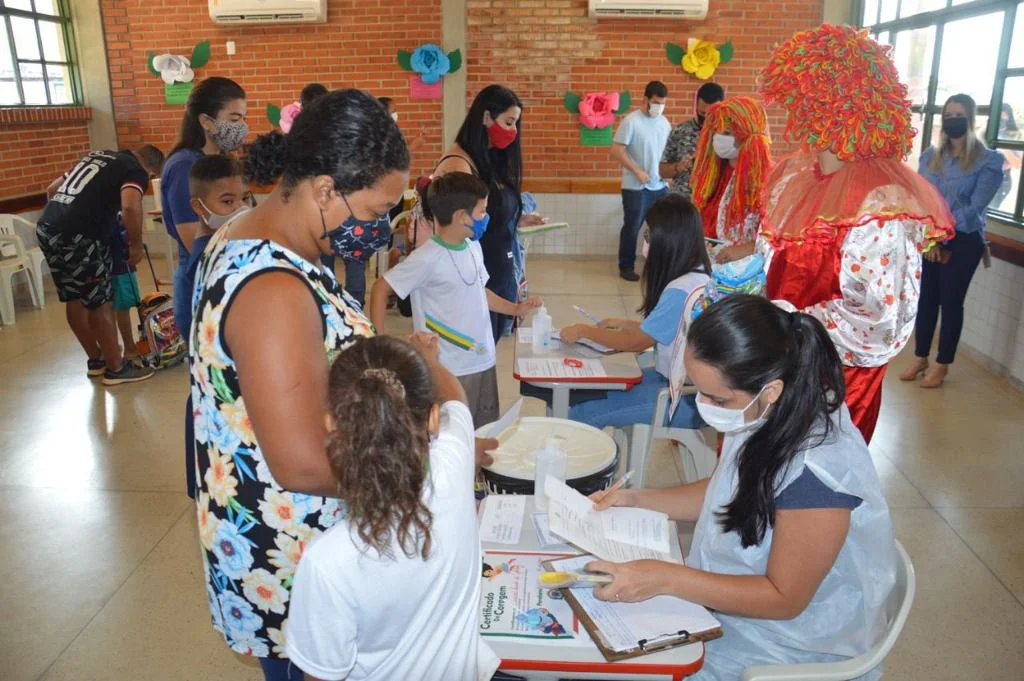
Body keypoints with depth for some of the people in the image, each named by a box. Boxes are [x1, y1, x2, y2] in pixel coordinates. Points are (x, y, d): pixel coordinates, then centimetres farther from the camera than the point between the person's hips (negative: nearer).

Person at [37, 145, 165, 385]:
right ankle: (116, 368, 15)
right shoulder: (136, 171, 0)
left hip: (46, 227, 9)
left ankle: (96, 359, 35)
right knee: (100, 302, 4)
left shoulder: (98, 156, 25)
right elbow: (130, 206, -21)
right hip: (77, 237, -9)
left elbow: (52, 189, 30)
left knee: (74, 299, 19)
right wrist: (136, 245, -8)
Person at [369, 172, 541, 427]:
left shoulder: (474, 247, 4)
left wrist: (515, 308, 16)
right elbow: (381, 289, -12)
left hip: (484, 362, 8)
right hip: (449, 371, -7)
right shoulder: (427, 258, -18)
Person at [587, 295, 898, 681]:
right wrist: (636, 500, -1)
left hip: (791, 645, -7)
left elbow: (783, 598, -23)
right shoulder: (764, 417, -10)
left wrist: (665, 579, -30)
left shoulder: (818, 469, -34)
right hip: (730, 594, 7)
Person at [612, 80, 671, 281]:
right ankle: (626, 267, 15)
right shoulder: (631, 121, -10)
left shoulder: (665, 123, 9)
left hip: (660, 185, 6)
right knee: (632, 228, 2)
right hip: (635, 187, -6)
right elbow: (616, 151, -14)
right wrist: (637, 171, -17)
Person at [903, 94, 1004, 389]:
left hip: (963, 240, -4)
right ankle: (920, 358, 20)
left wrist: (942, 238, -14)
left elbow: (974, 208, -12)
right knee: (927, 297, 8)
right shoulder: (930, 156, 8)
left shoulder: (988, 161, -5)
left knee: (951, 301, 2)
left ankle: (942, 365, 13)